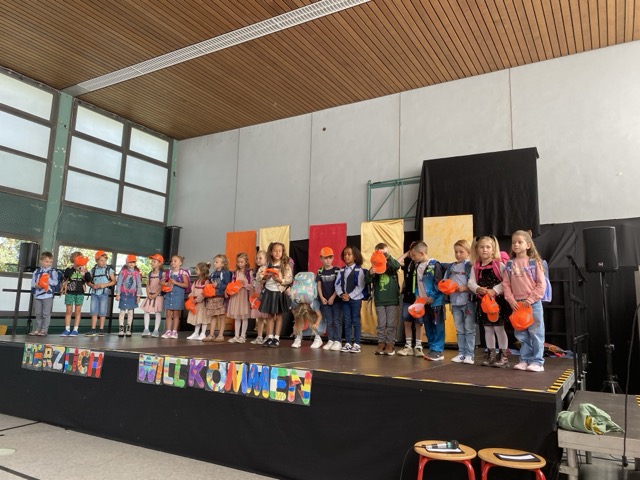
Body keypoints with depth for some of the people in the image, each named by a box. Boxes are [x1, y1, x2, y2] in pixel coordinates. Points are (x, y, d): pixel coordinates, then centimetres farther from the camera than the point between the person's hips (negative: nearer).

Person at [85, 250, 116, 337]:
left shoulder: (109, 269, 2)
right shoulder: (93, 269, 9)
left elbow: (114, 281, 0)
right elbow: (88, 281, 11)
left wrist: (105, 285, -13)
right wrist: (92, 285, -9)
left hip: (104, 293, -3)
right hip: (94, 293, 3)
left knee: (102, 312, 1)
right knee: (94, 311, 3)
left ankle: (101, 330, 7)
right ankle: (93, 330, 7)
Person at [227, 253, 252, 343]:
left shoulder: (249, 272, -4)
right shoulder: (235, 272, 9)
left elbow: (252, 285, -6)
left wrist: (245, 284, -21)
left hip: (245, 295, -4)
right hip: (236, 295, 4)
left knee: (244, 317, 3)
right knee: (236, 317, 9)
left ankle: (243, 336, 11)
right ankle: (236, 336, 15)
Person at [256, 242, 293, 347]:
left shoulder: (286, 265, -7)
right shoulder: (267, 265, 2)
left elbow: (290, 279, -14)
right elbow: (258, 276, -1)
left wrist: (280, 280, -28)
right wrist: (265, 277, -19)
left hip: (280, 292, -3)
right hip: (269, 291, 3)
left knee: (278, 315, 7)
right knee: (270, 315, 10)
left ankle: (276, 338, 13)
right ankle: (269, 337, 18)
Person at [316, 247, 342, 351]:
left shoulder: (337, 270, -6)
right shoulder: (320, 271, 5)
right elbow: (319, 286, 6)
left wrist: (333, 297, -12)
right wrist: (321, 297, -4)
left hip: (336, 300, -3)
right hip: (325, 300, 4)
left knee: (337, 321, -1)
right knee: (328, 321, 9)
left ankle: (338, 341, 2)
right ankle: (330, 340, 15)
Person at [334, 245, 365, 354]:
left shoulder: (359, 270, -7)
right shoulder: (342, 270, 10)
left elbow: (360, 286, -13)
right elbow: (337, 284, 5)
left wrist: (350, 296, -16)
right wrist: (341, 294, -12)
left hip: (355, 299, -5)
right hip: (344, 299, 5)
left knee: (355, 321, 1)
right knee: (346, 321, 9)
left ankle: (356, 344, 6)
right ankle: (347, 343, 15)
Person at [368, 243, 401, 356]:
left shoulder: (392, 264, 0)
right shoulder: (375, 266, 1)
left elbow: (397, 266, -22)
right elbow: (368, 281, -6)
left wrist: (388, 256, -34)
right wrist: (370, 273, -28)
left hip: (392, 299, -1)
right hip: (379, 300, 1)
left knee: (391, 324, 5)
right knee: (381, 324, 7)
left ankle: (390, 344, 13)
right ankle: (381, 343, 16)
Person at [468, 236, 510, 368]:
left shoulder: (499, 264, -9)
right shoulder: (475, 267, 4)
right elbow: (471, 282, -1)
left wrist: (494, 291, -23)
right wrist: (478, 289, -21)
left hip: (497, 301, -5)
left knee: (499, 328, 0)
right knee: (487, 328, 12)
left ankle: (503, 356, 12)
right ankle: (490, 355, 23)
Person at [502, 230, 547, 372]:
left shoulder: (534, 262, -3)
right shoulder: (509, 264, 6)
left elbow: (541, 284, -6)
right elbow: (506, 284, 5)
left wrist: (531, 299, -12)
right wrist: (511, 300, -6)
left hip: (533, 303, -3)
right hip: (517, 304, 4)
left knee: (536, 333, 1)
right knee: (521, 334, 10)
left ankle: (537, 361, 8)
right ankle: (525, 360, 19)